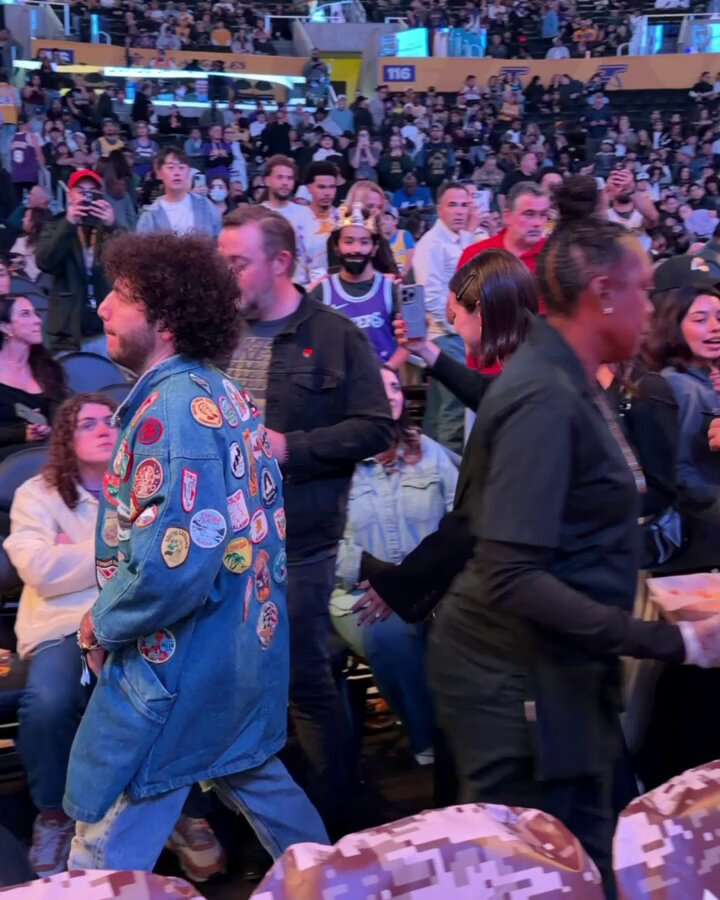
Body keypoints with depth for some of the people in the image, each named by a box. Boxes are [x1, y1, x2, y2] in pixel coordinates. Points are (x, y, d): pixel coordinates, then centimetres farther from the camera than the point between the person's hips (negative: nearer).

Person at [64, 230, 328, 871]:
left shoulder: (174, 406, -22)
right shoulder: (224, 394, 7)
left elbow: (172, 561, -29)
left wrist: (102, 624, -12)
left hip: (176, 662, -10)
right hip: (246, 644, 10)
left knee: (105, 849, 2)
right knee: (255, 779, 27)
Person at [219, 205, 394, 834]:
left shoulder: (334, 336, -5)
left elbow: (376, 427, -9)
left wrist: (290, 447, -17)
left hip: (297, 535, -5)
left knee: (306, 677, 4)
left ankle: (333, 816, 21)